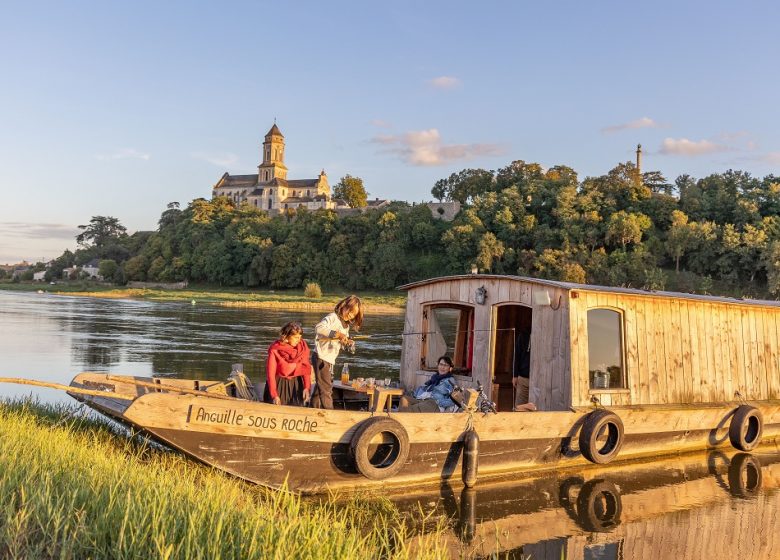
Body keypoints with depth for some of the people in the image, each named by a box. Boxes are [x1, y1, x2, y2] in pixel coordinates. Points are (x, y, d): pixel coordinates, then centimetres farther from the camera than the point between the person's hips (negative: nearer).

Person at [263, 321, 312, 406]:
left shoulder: (303, 347, -6)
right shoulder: (275, 349, -15)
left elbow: (306, 368, -7)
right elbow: (270, 373, -14)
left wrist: (306, 387, -21)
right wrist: (274, 395, -22)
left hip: (296, 385, 2)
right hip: (279, 384, -2)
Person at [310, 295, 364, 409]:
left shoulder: (346, 325, 14)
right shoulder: (332, 317, -14)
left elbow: (341, 343, 17)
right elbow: (319, 328, -31)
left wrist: (348, 343, -6)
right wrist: (337, 334, -37)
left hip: (330, 360, 9)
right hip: (321, 358, -9)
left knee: (320, 387, 19)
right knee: (326, 388, -7)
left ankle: (314, 409, 31)